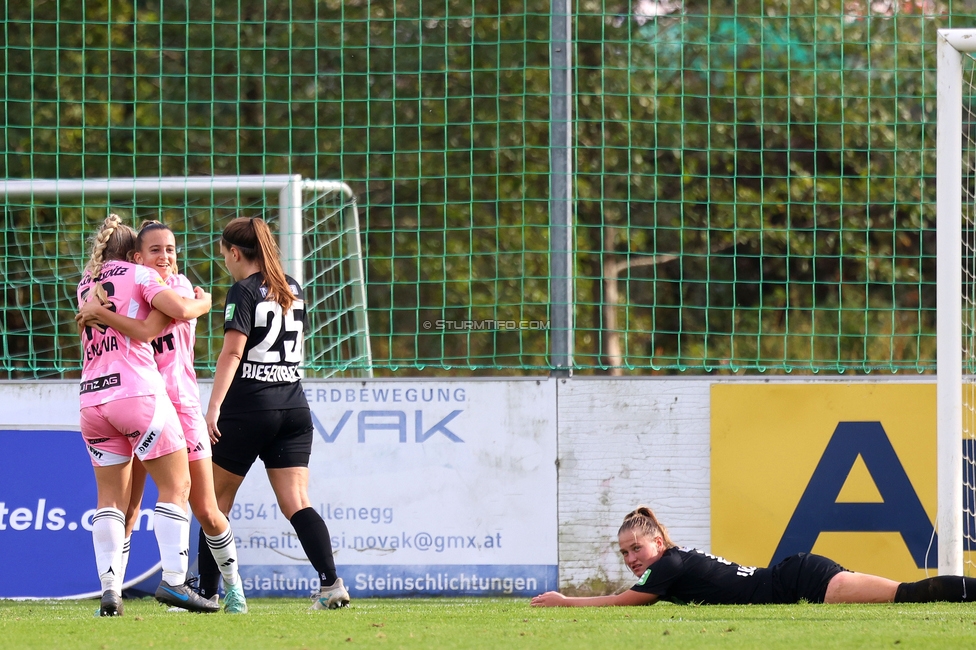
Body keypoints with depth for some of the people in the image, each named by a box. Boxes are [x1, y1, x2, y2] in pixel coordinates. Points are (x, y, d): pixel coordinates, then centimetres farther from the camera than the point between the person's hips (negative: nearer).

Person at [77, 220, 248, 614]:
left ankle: (233, 586, 19)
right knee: (125, 510, -5)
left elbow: (146, 331, -21)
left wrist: (99, 312, -18)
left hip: (179, 406, -3)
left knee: (206, 512, 2)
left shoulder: (179, 287, -6)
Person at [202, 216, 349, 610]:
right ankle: (330, 582, -20)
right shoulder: (293, 290, 14)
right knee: (296, 502, -2)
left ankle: (206, 590, 10)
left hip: (248, 409, -6)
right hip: (294, 407, 6)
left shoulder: (244, 292, -7)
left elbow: (233, 351, -18)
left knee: (216, 501, 8)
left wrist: (214, 407, -23)